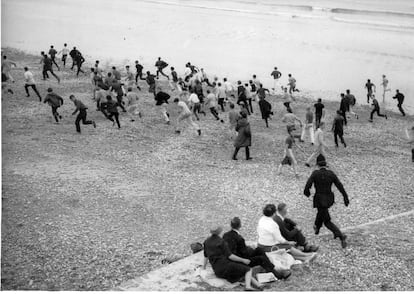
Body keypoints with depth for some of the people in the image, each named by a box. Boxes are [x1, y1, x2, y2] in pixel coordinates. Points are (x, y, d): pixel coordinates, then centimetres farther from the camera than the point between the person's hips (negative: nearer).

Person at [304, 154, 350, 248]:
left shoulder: (315, 173, -15)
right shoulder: (331, 173, -6)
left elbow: (308, 185, -20)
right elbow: (339, 185, -7)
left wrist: (307, 192, 1)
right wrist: (345, 197, -2)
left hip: (319, 199, -5)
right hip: (329, 199, 5)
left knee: (327, 221, 1)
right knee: (322, 211, 34)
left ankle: (341, 235, -19)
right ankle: (317, 228, 56)